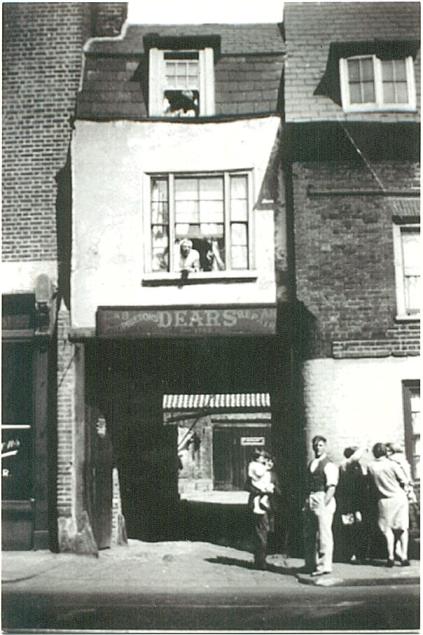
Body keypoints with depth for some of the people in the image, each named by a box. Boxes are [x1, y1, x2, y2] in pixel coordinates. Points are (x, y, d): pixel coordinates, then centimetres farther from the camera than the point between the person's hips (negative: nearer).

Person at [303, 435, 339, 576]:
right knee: (309, 534, 13)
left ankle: (324, 566, 2)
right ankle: (310, 564, 24)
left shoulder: (329, 465, -7)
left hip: (323, 500, -8)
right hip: (310, 500, 8)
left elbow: (331, 487, -13)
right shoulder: (311, 464, 16)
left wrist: (324, 503, -21)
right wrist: (307, 501, 12)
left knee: (323, 534, -5)